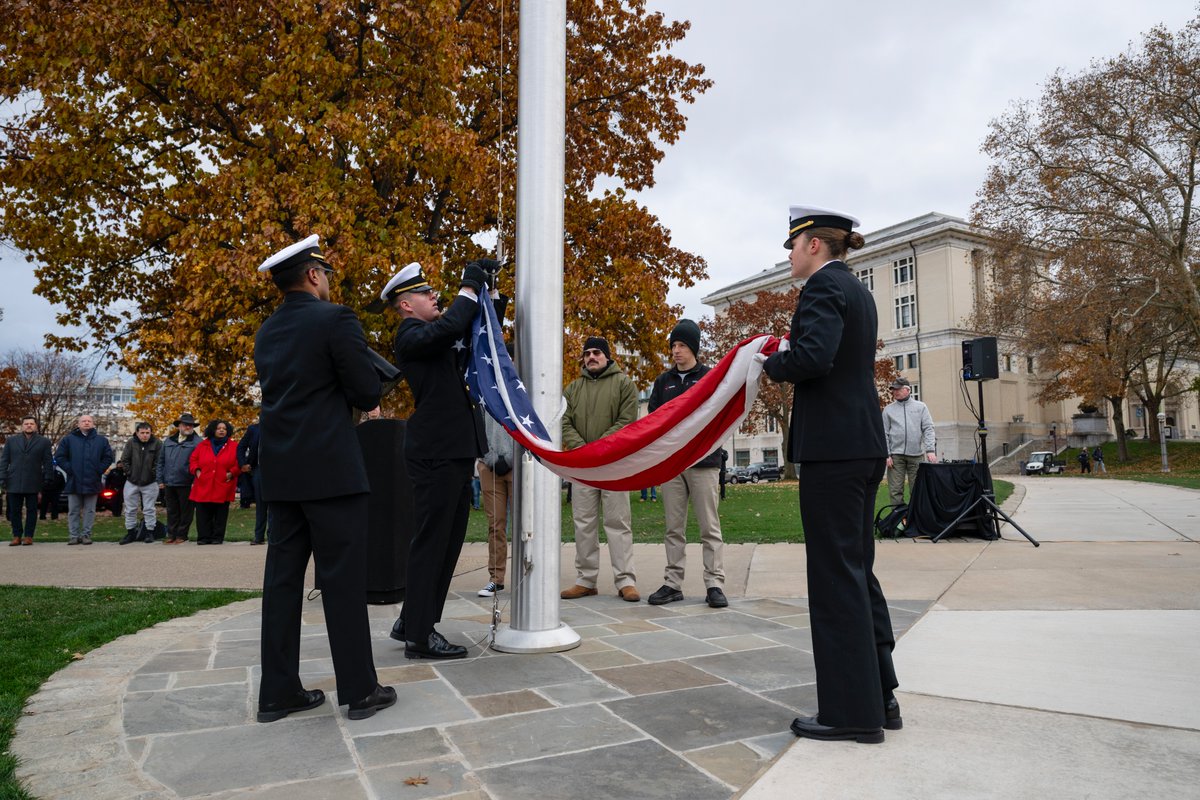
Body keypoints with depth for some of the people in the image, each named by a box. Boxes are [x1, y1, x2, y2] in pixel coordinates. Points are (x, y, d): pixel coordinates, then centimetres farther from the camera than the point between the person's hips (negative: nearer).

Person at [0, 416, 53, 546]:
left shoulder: (44, 441, 7)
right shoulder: (11, 440, 13)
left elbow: (48, 462, 4)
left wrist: (47, 479, -3)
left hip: (33, 483, -2)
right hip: (14, 482, 2)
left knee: (31, 510, 2)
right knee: (14, 511, 4)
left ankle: (28, 536, 8)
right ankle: (17, 536, 11)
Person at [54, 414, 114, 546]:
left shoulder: (101, 440, 8)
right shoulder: (69, 439, 6)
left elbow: (108, 457, 8)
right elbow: (59, 456, 5)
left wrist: (99, 470, -2)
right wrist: (69, 469, -5)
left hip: (92, 482, 0)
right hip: (74, 481, 0)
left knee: (90, 511, 4)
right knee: (73, 511, 4)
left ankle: (86, 535, 10)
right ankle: (73, 535, 9)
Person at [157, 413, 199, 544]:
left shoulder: (197, 442, -4)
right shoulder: (168, 441, 13)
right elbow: (161, 461, 16)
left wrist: (196, 482, -15)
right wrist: (160, 480, 10)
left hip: (186, 484, -5)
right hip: (169, 483, 5)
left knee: (186, 511, 4)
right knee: (172, 511, 12)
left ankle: (181, 535, 13)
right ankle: (171, 534, 21)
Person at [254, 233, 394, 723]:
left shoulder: (267, 333, 13)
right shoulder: (335, 318, -9)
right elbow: (368, 394, -10)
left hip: (280, 471, 7)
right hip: (331, 470, -7)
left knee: (282, 578, 10)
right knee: (343, 580, -1)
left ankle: (278, 692, 17)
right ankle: (360, 690, 7)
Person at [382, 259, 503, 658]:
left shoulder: (437, 336, 18)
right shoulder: (410, 337, -8)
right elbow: (449, 326, -27)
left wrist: (494, 291, 12)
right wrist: (470, 285, -13)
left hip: (456, 451, 9)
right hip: (436, 453, -9)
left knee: (449, 540, 14)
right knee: (431, 539, -3)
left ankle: (411, 621, 25)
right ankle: (419, 634, 6)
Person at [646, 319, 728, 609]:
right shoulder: (663, 381, 15)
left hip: (704, 462, -3)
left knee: (710, 527, -2)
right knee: (673, 528, 7)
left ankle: (714, 584, 3)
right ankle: (673, 583, 13)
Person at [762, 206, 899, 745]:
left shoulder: (824, 287, -10)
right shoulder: (857, 291, 20)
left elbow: (813, 357, -25)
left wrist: (773, 365, -7)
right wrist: (788, 357, 11)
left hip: (832, 447, -10)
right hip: (864, 443, 10)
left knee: (836, 574, -3)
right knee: (858, 569, 15)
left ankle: (853, 711, 6)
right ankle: (879, 697, 24)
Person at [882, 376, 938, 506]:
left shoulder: (921, 407, 9)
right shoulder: (888, 409, 10)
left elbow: (928, 429, 3)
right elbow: (884, 434, 6)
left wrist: (930, 450, -9)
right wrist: (886, 454, -4)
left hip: (916, 454, 0)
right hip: (896, 455, 0)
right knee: (895, 491, -3)